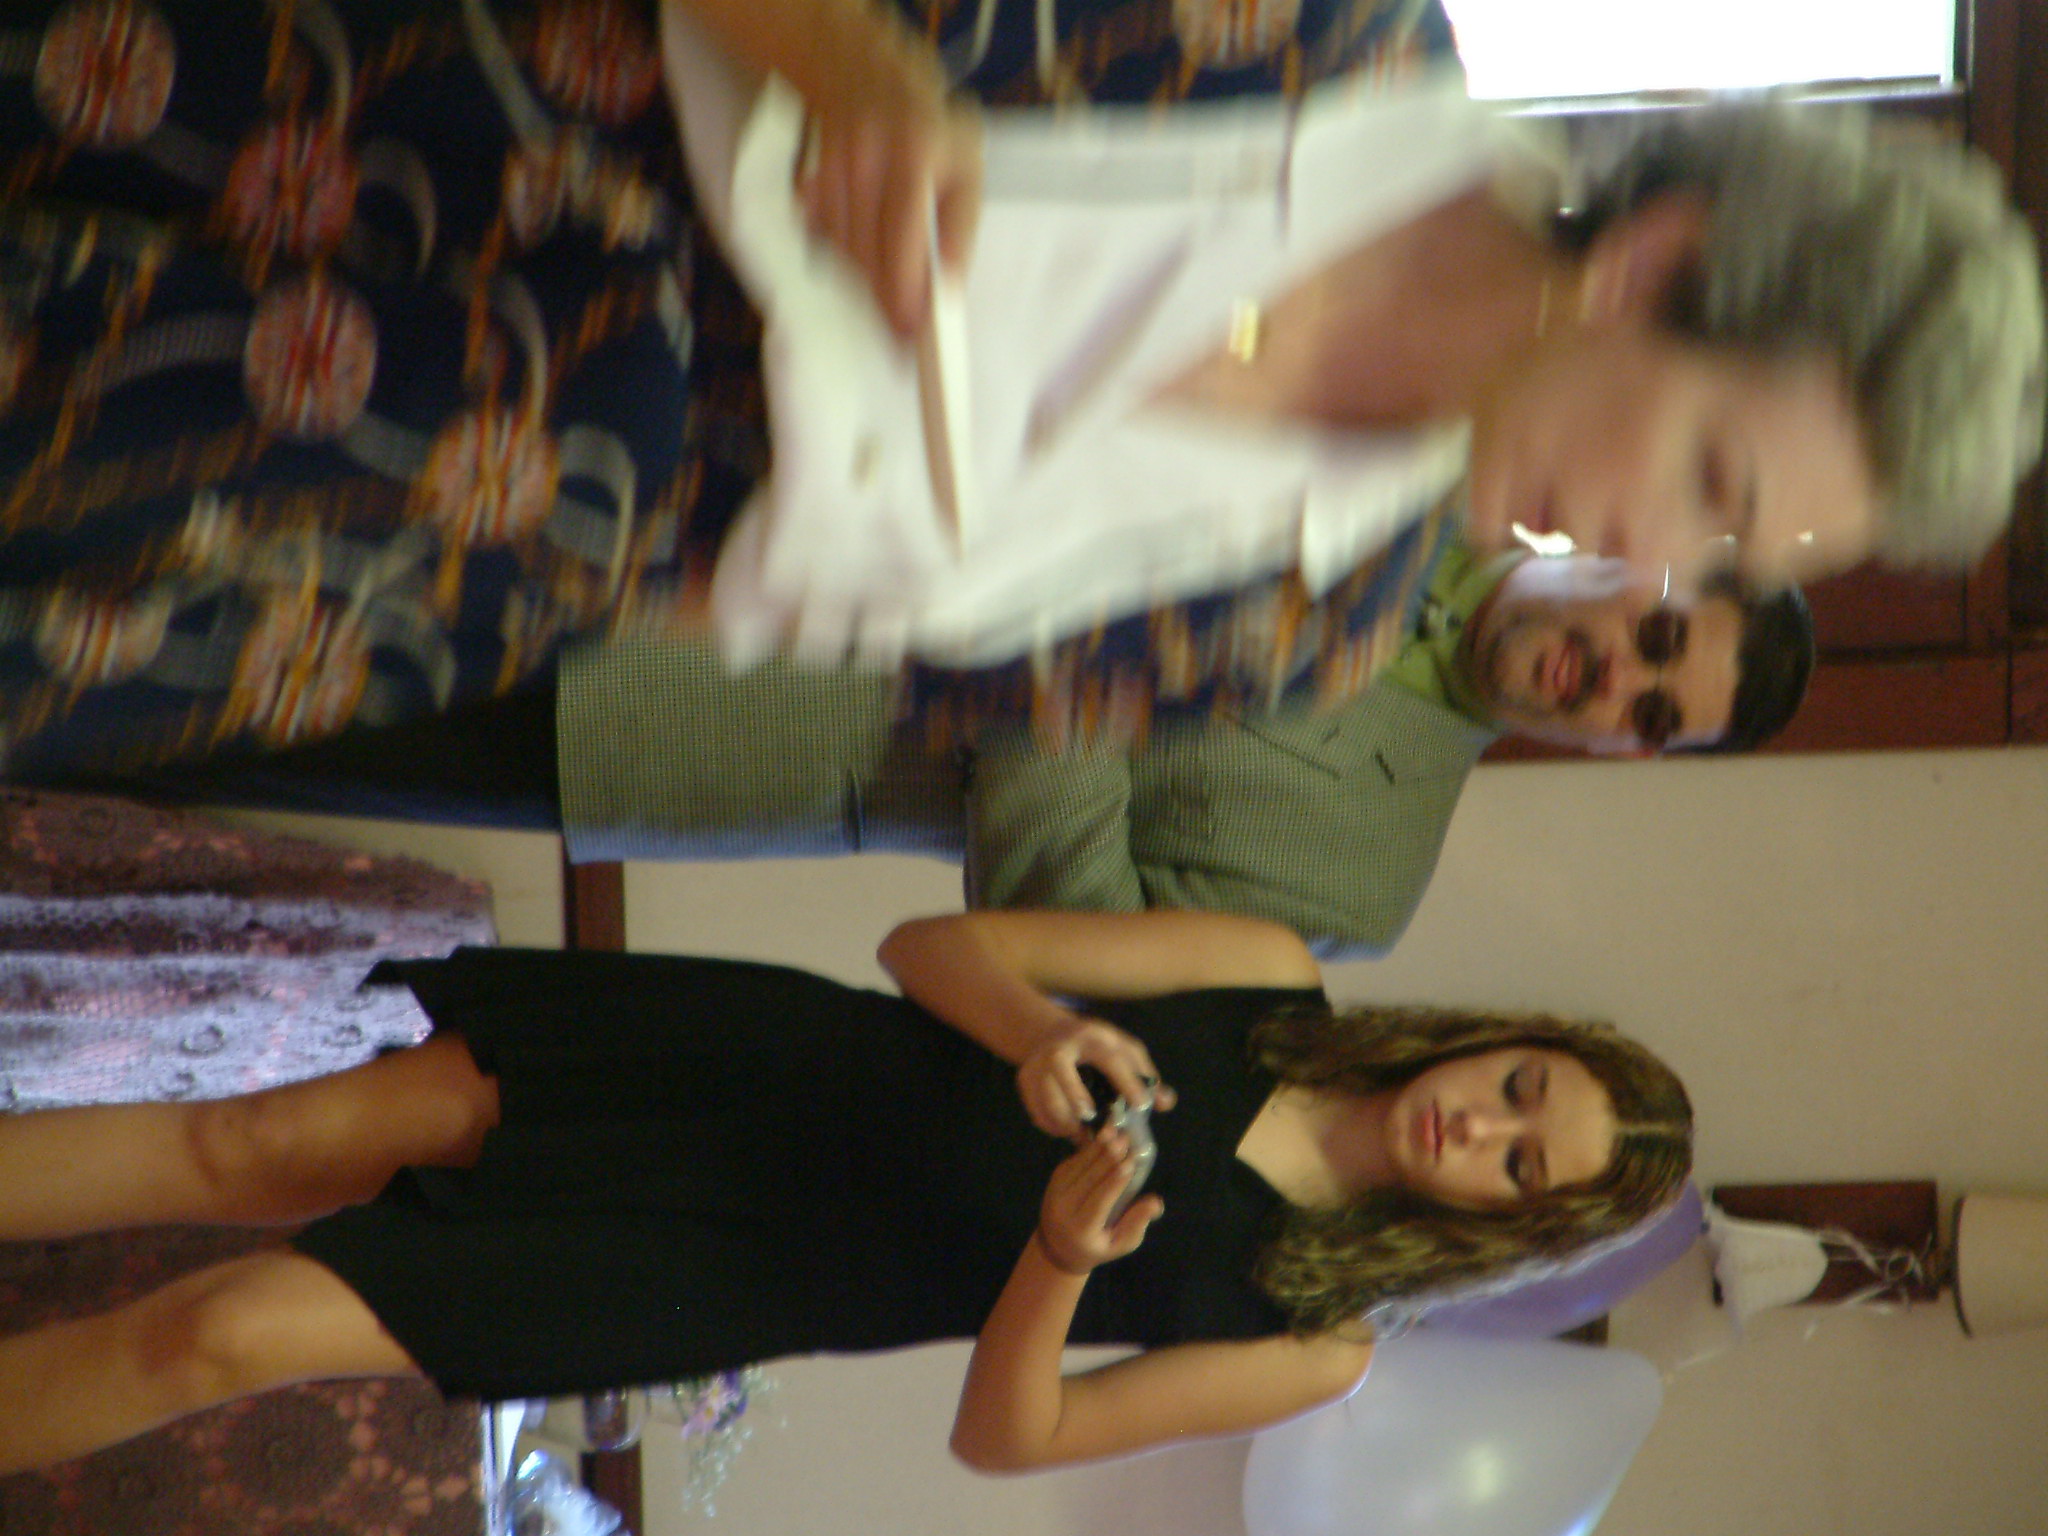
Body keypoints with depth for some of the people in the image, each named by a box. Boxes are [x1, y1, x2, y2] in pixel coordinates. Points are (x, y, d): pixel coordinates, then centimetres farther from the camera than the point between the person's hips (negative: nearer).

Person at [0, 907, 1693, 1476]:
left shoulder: (1313, 1346, -6)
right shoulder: (1276, 978, 0)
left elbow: (1001, 1439, -8)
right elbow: (933, 943, -1)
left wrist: (1062, 1263, -27)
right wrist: (1034, 1034, -23)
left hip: (759, 1274, -2)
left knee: (241, 1328, -14)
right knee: (261, 1141, -10)